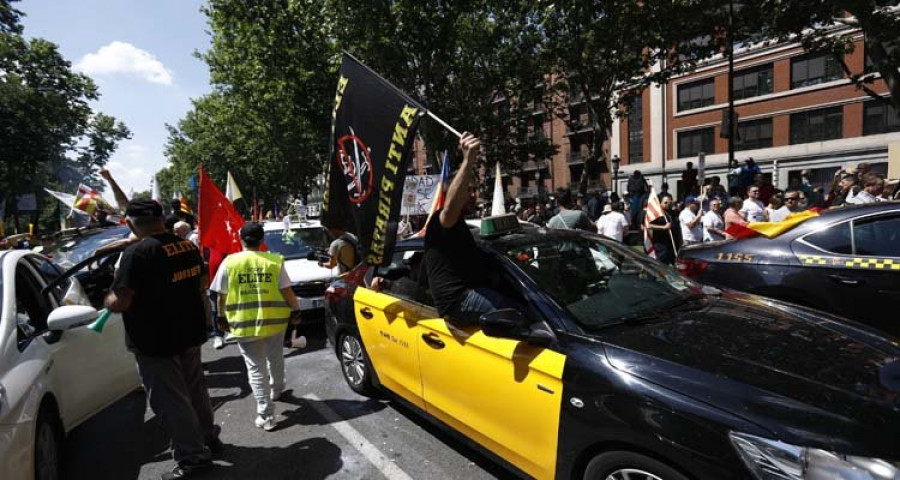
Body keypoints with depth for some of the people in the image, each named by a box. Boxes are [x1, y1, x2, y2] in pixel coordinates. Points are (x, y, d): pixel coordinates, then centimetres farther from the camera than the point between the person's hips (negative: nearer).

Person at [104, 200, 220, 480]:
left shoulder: (137, 253, -20)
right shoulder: (188, 246, 1)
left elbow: (119, 303, -22)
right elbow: (201, 284, 13)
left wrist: (108, 299, -1)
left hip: (155, 342, -7)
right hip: (190, 333, 7)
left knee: (170, 400, 6)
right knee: (194, 389, 22)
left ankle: (193, 456, 15)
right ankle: (208, 437, 37)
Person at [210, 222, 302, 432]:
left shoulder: (229, 262, -4)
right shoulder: (275, 260, -5)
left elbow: (221, 295, 0)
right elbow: (286, 290, -7)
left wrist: (221, 317, 14)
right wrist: (296, 310, 6)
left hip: (244, 324, -1)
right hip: (275, 320, 1)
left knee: (256, 368, 6)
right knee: (275, 357, 26)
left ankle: (266, 416, 7)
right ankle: (276, 390, 48)